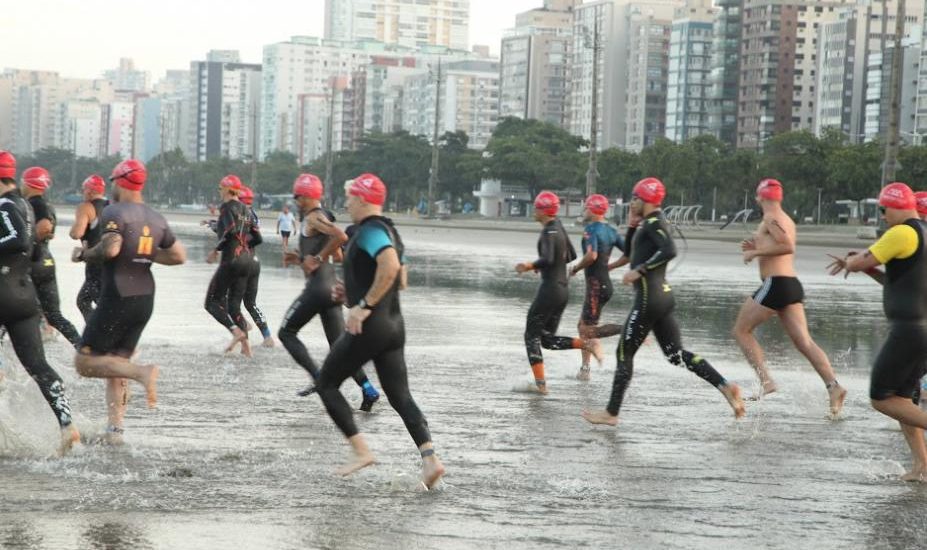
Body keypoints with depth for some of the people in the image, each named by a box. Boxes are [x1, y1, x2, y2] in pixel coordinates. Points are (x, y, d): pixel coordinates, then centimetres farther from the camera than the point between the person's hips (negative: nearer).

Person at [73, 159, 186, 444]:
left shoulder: (114, 212, -11)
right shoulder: (157, 219, 9)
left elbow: (111, 248, -26)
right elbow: (179, 256, 13)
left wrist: (84, 254, -9)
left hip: (117, 298, -7)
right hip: (145, 300, 7)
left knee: (85, 362, -1)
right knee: (116, 364, 15)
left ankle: (142, 372, -20)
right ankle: (115, 428, 8)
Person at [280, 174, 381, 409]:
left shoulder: (312, 218, -9)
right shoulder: (325, 217, 19)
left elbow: (341, 236, -27)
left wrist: (317, 258, -17)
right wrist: (301, 259, 23)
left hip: (317, 286, -9)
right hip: (332, 285, 9)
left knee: (287, 332, 3)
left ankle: (318, 378, -11)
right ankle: (367, 388, -6)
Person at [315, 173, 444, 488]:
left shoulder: (368, 231, -13)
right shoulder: (389, 231, 17)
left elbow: (390, 266, -31)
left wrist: (364, 304, -25)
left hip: (367, 326, -9)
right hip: (394, 325, 9)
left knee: (327, 384, 7)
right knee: (400, 396, 6)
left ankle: (361, 452, 0)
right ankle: (430, 458, -10)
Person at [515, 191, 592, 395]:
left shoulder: (549, 233, -16)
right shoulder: (559, 228, 11)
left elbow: (547, 259, -31)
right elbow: (571, 256, 21)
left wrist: (530, 265, -15)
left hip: (549, 290, -9)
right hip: (563, 290, 9)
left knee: (532, 335, 2)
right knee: (547, 338, 15)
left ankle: (540, 384, -2)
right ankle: (586, 344, -3)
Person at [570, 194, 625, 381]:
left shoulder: (591, 228, -14)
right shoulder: (611, 230, 9)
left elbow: (591, 255, -29)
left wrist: (576, 268, -12)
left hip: (596, 286, -9)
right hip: (606, 282, 9)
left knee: (589, 331, -6)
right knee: (584, 326, 18)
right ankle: (585, 368, 22)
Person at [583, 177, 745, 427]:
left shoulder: (653, 223, -11)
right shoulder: (649, 223, 18)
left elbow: (669, 250, -27)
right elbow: (630, 251, 28)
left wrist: (639, 270, -23)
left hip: (649, 297, -10)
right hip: (663, 295, 10)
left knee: (624, 353, 0)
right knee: (677, 354, 7)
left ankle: (611, 413, 5)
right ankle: (725, 386, -4)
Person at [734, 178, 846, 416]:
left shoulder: (771, 218, -7)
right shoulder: (788, 221, 22)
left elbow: (788, 246, -21)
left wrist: (756, 252, -13)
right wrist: (760, 248, 23)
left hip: (775, 283, -9)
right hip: (793, 284, 9)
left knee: (741, 330, 5)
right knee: (804, 341, 0)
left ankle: (766, 381, -5)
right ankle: (833, 385, -16)